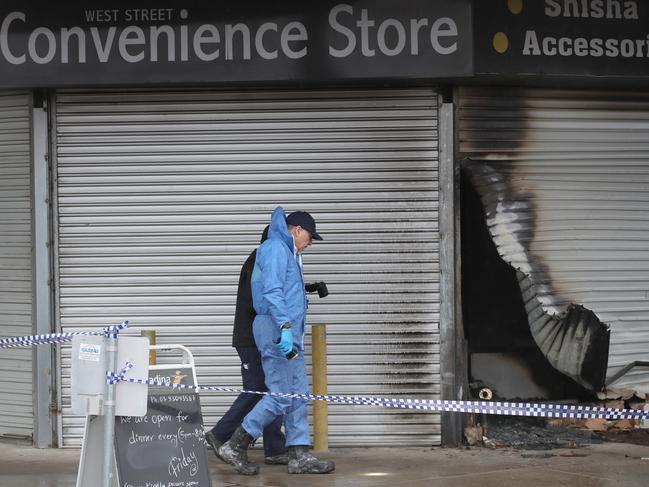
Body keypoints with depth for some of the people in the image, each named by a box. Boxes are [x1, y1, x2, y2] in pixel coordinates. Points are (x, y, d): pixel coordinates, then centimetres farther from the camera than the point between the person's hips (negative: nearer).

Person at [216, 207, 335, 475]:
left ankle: (299, 456, 8)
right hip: (277, 332, -11)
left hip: (288, 334, 11)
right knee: (280, 397, -11)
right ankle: (234, 446, -6)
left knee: (298, 394, 8)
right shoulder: (276, 248, -8)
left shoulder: (287, 252, 23)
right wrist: (285, 326, -27)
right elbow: (272, 292, -19)